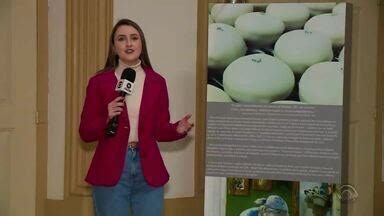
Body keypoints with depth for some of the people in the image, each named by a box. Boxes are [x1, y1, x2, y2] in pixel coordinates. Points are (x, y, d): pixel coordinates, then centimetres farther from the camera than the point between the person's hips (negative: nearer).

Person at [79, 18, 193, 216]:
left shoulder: (157, 82, 6)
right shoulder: (99, 82, 0)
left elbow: (159, 130, 9)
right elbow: (85, 133, 0)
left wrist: (177, 129, -12)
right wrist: (107, 118, -18)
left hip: (148, 169, 2)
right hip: (110, 170, -2)